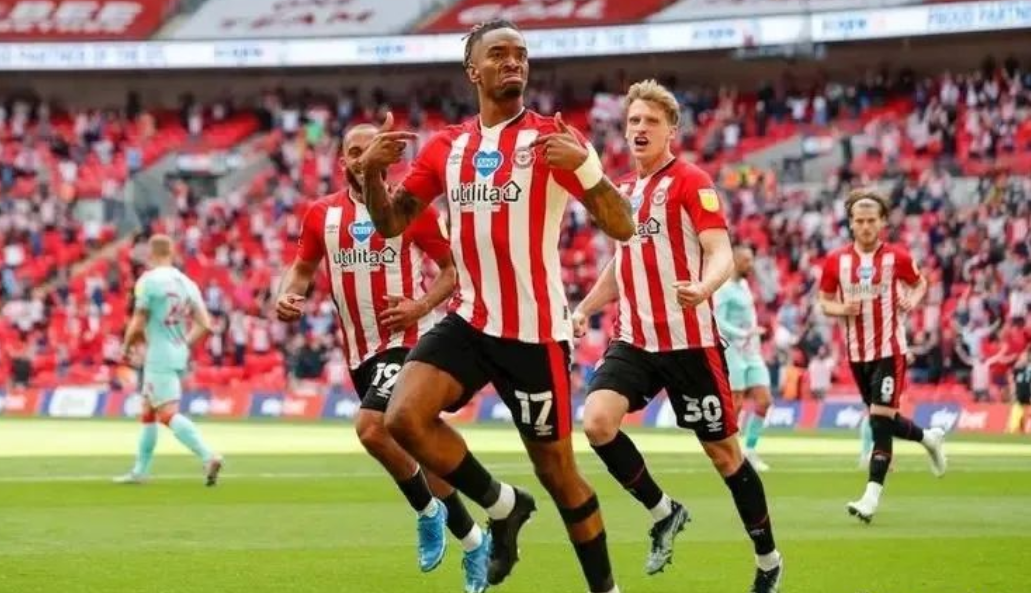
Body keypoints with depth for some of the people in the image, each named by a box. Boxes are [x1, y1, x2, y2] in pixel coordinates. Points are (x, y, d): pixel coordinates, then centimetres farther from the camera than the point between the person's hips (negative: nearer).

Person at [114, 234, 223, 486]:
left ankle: (208, 456, -30)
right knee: (148, 413, 19)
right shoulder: (187, 283, 8)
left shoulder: (149, 280, -11)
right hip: (180, 357, 8)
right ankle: (140, 470, 24)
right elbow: (205, 325, 6)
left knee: (168, 414, -13)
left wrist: (127, 348, 5)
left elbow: (137, 325, -12)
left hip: (159, 357, -8)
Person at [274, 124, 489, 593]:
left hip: (408, 340, -6)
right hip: (359, 351, 6)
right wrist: (287, 294, -4)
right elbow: (304, 267, 18)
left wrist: (422, 306, -17)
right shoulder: (322, 214, 5)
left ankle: (428, 510, -5)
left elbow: (453, 267, 0)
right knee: (415, 447, 13)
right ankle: (475, 543, 32)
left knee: (371, 428, -26)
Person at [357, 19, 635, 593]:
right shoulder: (446, 146, 7)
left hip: (535, 331, -4)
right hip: (471, 322, 4)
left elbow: (622, 228, -14)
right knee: (405, 417, -17)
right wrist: (372, 172, -8)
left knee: (556, 467, 2)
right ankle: (503, 504, 5)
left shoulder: (552, 137, -7)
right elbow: (391, 223, 13)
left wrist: (584, 165, -32)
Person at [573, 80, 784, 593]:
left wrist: (704, 286, -38)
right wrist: (584, 309, 20)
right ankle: (662, 512, 3)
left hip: (689, 341, -6)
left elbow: (721, 252, -18)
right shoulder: (623, 189, 13)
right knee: (596, 420, -18)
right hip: (634, 339, 6)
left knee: (722, 451, 3)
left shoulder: (690, 182, -8)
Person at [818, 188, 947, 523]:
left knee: (880, 420, -13)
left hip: (890, 350, -4)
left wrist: (912, 300, -10)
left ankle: (872, 497, -15)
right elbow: (824, 302, 9)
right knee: (882, 421, 13)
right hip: (858, 353, 4)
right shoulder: (836, 261, 0)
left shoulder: (897, 257, -5)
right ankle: (929, 438, 43)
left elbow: (920, 283, 12)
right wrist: (842, 309, -13)